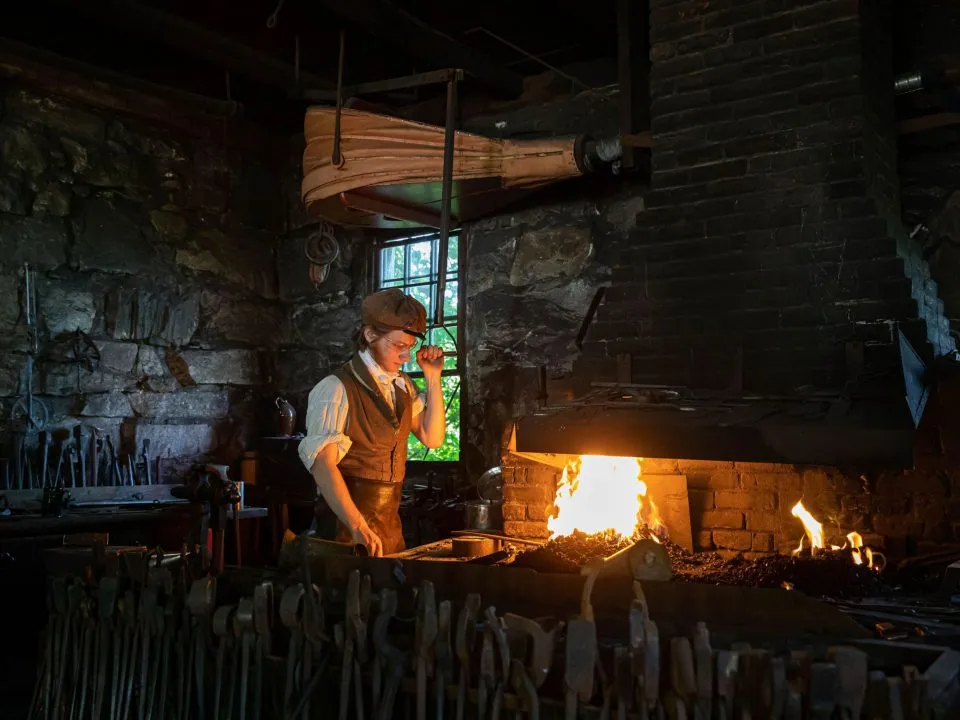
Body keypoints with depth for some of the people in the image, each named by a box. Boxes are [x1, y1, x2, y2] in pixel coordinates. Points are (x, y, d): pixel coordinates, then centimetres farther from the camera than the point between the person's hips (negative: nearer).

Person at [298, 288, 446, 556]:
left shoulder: (402, 386, 7)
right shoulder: (336, 389, -17)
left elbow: (433, 438, 6)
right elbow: (323, 464, -25)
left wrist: (433, 378, -3)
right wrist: (358, 527, -34)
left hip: (391, 523, 7)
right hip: (347, 527, -7)